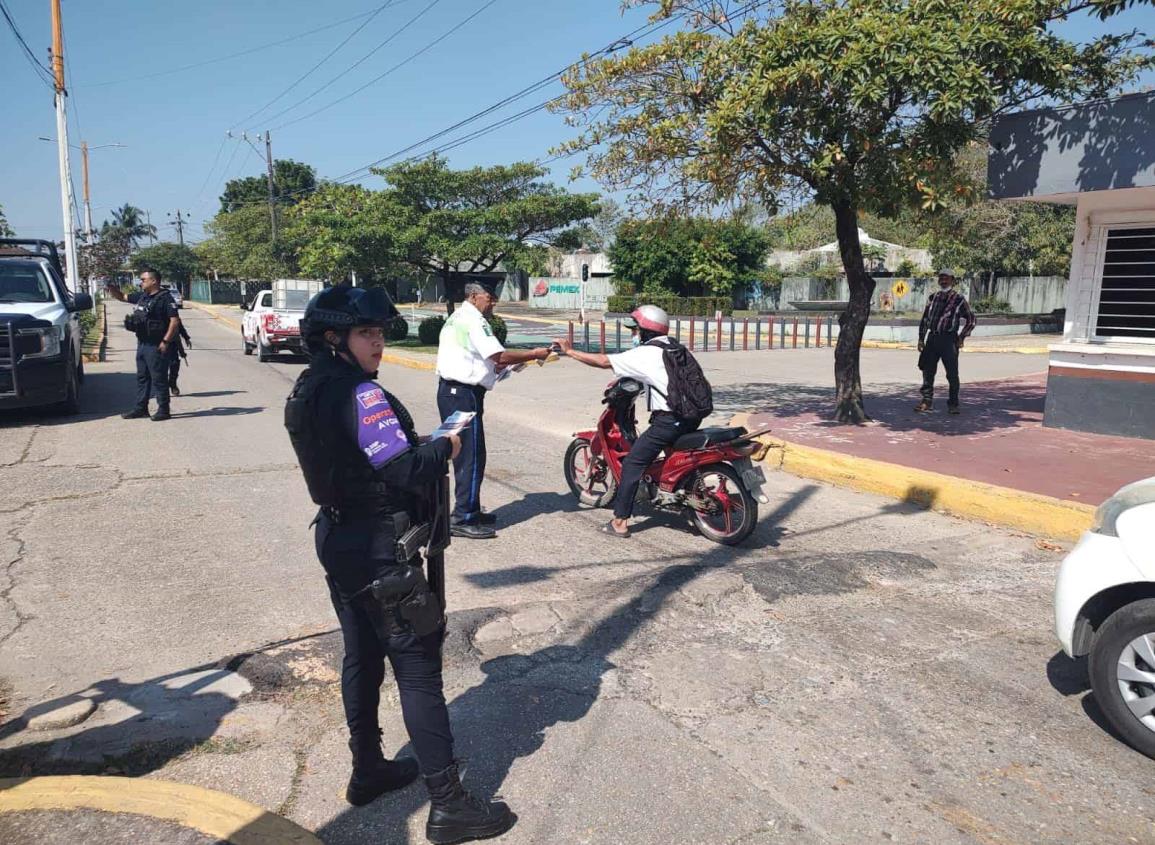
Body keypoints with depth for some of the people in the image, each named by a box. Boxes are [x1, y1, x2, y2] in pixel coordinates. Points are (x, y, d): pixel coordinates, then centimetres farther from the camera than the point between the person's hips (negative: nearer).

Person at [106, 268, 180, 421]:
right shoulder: (141, 296, 13)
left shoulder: (165, 298, -12)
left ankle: (163, 410, 3)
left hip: (156, 346, -9)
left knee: (159, 378, -4)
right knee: (142, 377, 14)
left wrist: (165, 342, -22)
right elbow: (122, 297, 29)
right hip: (142, 344, 9)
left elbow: (175, 321, -19)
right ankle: (141, 408, 22)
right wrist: (111, 288, 10)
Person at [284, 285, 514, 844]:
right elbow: (404, 471, -26)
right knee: (417, 667, -2)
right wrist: (447, 447, -8)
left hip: (337, 538, 10)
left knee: (361, 656, 20)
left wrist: (421, 445, 5)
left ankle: (367, 771, 36)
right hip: (379, 549, -9)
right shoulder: (361, 394, -22)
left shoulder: (309, 390, 7)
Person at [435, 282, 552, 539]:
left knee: (465, 455, 16)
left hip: (449, 391, 10)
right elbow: (500, 355, -19)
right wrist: (534, 354, -10)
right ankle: (463, 519, -3)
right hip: (464, 394, -10)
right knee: (471, 457, -6)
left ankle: (470, 511, 25)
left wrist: (499, 365, 11)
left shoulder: (456, 318, 20)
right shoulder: (473, 320, -12)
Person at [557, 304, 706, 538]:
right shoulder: (675, 346, 16)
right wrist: (624, 378, 33)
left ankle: (620, 522, 1)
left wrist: (569, 351, 3)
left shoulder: (644, 354, -7)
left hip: (670, 420, -8)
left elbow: (603, 361, -6)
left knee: (632, 464, -1)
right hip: (694, 417, 8)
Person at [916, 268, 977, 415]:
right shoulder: (933, 297, 12)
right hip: (932, 338, 4)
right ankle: (927, 401, 13)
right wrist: (921, 338, 11)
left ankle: (953, 404, 11)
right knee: (928, 371, 5)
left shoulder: (959, 299, -1)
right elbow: (925, 318, 16)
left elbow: (970, 319, 3)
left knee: (952, 374, 0)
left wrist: (962, 337, -3)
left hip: (949, 339, -4)